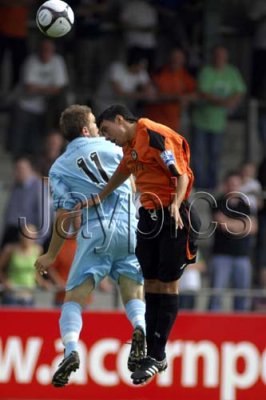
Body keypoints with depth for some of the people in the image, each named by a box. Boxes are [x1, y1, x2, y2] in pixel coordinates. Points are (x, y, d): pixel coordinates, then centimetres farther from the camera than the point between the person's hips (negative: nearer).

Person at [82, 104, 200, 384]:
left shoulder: (154, 135, -14)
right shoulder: (130, 145, 13)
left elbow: (182, 175, -19)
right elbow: (121, 174, 32)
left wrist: (175, 204, -33)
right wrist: (99, 199, 38)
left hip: (173, 218, -8)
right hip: (149, 216, 8)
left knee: (167, 285, -4)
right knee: (151, 285, 6)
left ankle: (157, 356, -2)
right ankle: (153, 355, 10)